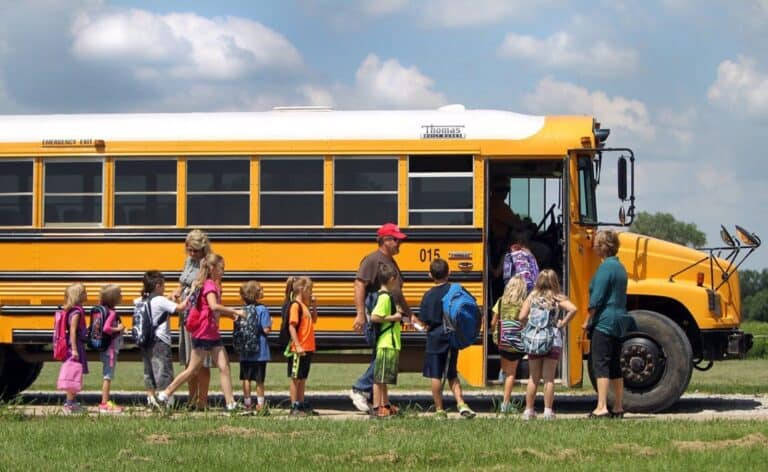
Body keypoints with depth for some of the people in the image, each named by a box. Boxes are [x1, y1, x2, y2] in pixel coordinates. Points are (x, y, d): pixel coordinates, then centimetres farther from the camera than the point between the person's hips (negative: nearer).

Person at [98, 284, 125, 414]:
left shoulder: (105, 311, 9)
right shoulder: (112, 313, -19)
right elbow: (106, 328, -30)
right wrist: (118, 329, -18)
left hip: (107, 348, 9)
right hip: (110, 348, -9)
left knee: (107, 376, 15)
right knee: (108, 376, -5)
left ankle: (105, 402, 21)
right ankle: (105, 404, -2)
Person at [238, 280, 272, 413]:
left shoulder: (243, 311, 1)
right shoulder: (262, 310, -13)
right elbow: (266, 330, -17)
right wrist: (270, 323, 1)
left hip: (245, 351, 4)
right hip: (259, 351, -4)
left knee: (246, 378, 10)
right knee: (259, 379, 4)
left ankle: (247, 403, 16)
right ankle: (260, 404, 9)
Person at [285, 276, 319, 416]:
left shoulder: (305, 306, 13)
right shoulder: (295, 305, -13)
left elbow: (313, 320, 25)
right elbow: (292, 327, -20)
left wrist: (314, 306, 11)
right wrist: (297, 346, -25)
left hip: (307, 349, 9)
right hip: (298, 350, -9)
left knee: (302, 378, 15)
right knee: (296, 378, -2)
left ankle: (302, 405, 22)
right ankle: (294, 407, 2)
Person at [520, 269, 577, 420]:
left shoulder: (531, 297, 2)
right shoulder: (558, 298, -2)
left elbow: (522, 317, -6)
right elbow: (573, 309, -19)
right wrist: (563, 323, -7)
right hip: (553, 340, -2)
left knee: (533, 378, 12)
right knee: (549, 378, 4)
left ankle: (528, 410, 13)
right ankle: (548, 411, 2)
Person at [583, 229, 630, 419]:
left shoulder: (606, 267, -13)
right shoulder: (620, 267, 15)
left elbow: (597, 297, -17)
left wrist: (588, 321, -9)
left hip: (604, 320, -9)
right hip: (618, 321, 9)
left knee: (600, 363, -11)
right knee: (614, 365, 13)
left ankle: (601, 408, -17)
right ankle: (618, 407, 16)